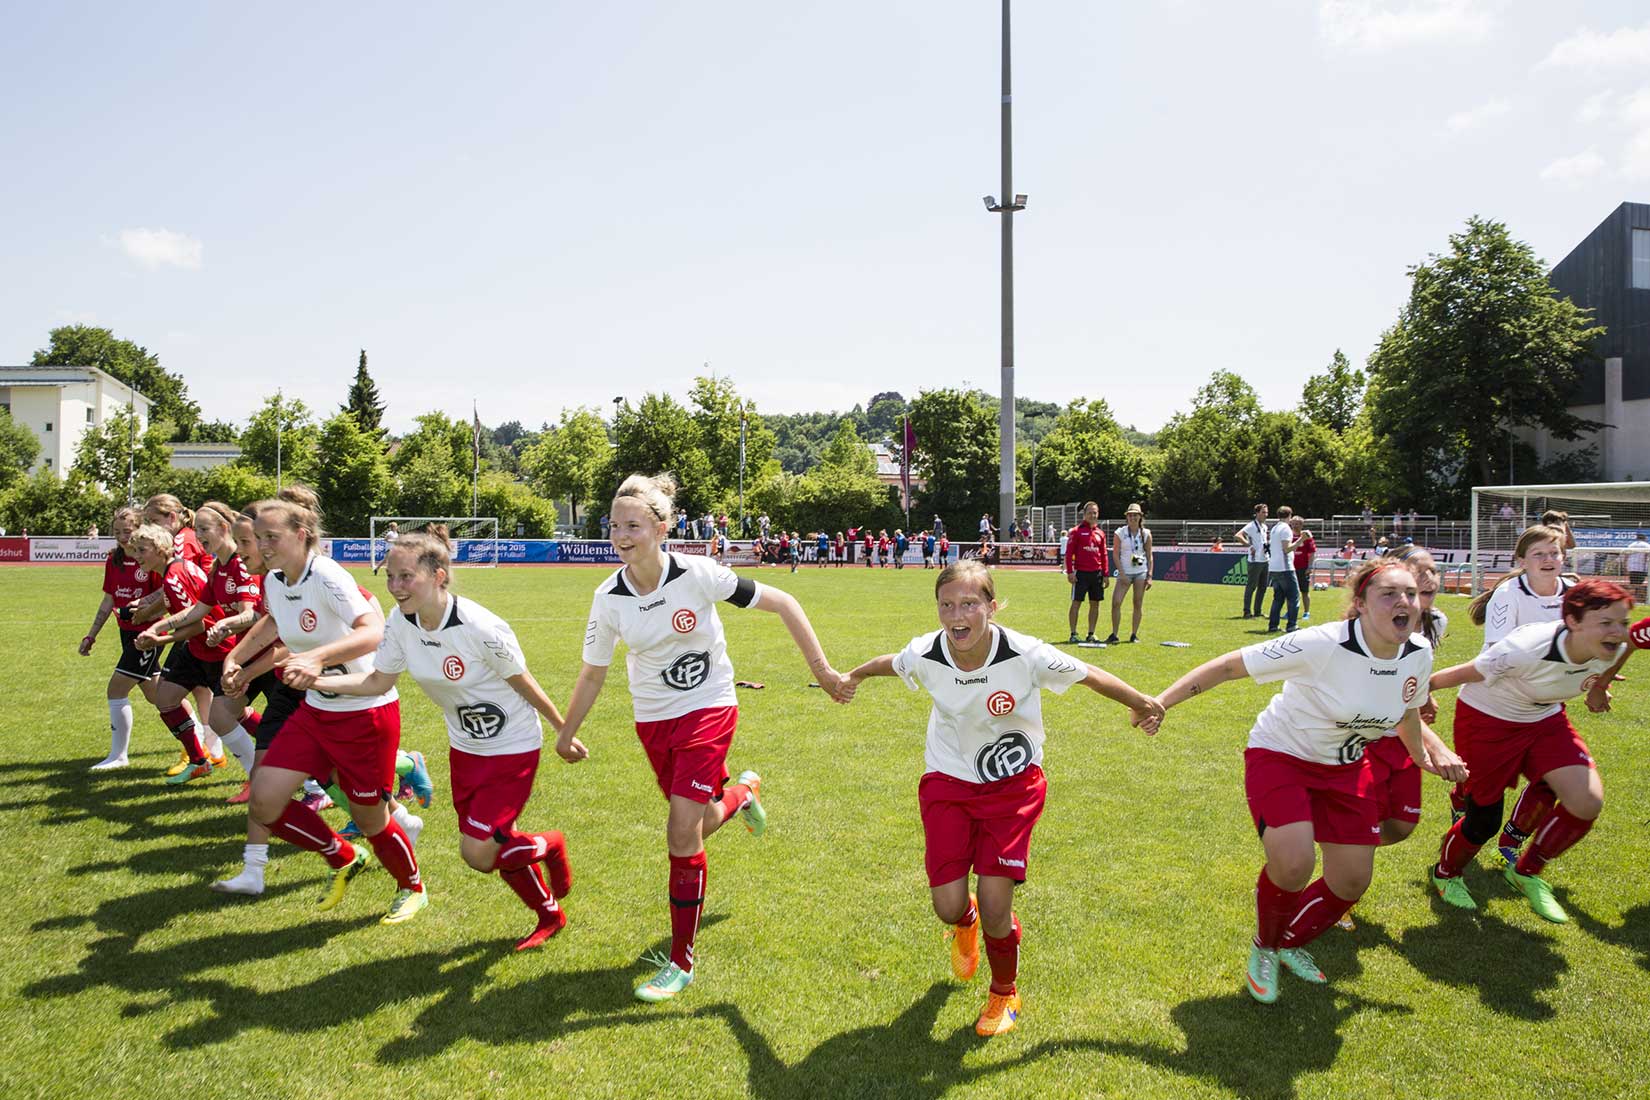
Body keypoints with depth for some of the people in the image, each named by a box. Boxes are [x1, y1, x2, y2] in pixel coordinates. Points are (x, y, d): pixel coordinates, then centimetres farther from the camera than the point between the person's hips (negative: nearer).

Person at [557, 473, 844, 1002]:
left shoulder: (697, 575, -22)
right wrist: (566, 734, 12)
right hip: (652, 720, 4)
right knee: (701, 822, 15)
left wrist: (821, 668, -15)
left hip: (708, 709, -4)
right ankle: (741, 791, 53)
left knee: (682, 836, -10)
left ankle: (681, 962, 8)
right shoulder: (609, 598, -11)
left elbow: (780, 602, -14)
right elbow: (592, 673, 4)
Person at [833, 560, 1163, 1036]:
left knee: (995, 908, -8)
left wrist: (1142, 703, 5)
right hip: (947, 781, 2)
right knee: (948, 905, -5)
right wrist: (853, 677, 25)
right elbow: (891, 662, 6)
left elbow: (1089, 675, -8)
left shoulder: (1025, 655, -26)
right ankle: (963, 923, 37)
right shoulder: (923, 655, -19)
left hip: (1012, 783, -2)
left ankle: (1004, 993, 25)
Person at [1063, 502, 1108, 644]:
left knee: (1095, 604, 7)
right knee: (1076, 602, -3)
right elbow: (1069, 553, -5)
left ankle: (1091, 634, 15)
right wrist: (1070, 572, -11)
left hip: (1097, 574, 5)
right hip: (1081, 573, -5)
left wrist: (1105, 574, 10)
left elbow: (1104, 555, 14)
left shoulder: (1100, 533, 12)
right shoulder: (1076, 531, -2)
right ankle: (1073, 634, 3)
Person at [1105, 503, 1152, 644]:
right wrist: (1122, 573, -10)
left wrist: (1149, 576, 0)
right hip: (1125, 572, -2)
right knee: (1116, 602, -12)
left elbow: (1149, 556, 7)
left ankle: (1134, 634, 13)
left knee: (1138, 604, 3)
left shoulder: (1146, 534, 4)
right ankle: (1114, 635, -3)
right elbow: (1115, 555, -2)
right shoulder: (1119, 533, -1)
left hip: (1141, 572, 2)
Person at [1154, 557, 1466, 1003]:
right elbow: (1228, 666, -28)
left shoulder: (1418, 654, -11)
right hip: (1280, 755, -6)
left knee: (1352, 882, 4)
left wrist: (1428, 753, 3)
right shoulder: (1321, 646, -32)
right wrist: (1161, 701, -33)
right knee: (1293, 864, -24)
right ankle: (1264, 949, 9)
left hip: (1345, 768, 6)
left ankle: (1290, 943, 35)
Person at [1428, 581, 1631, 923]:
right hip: (1487, 718, -6)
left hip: (1545, 718, 6)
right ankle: (1445, 874, 35)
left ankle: (1527, 871, 13)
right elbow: (1464, 674, -23)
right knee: (1484, 821, 2)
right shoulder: (1527, 649, -37)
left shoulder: (1615, 650, -18)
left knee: (1588, 802, -13)